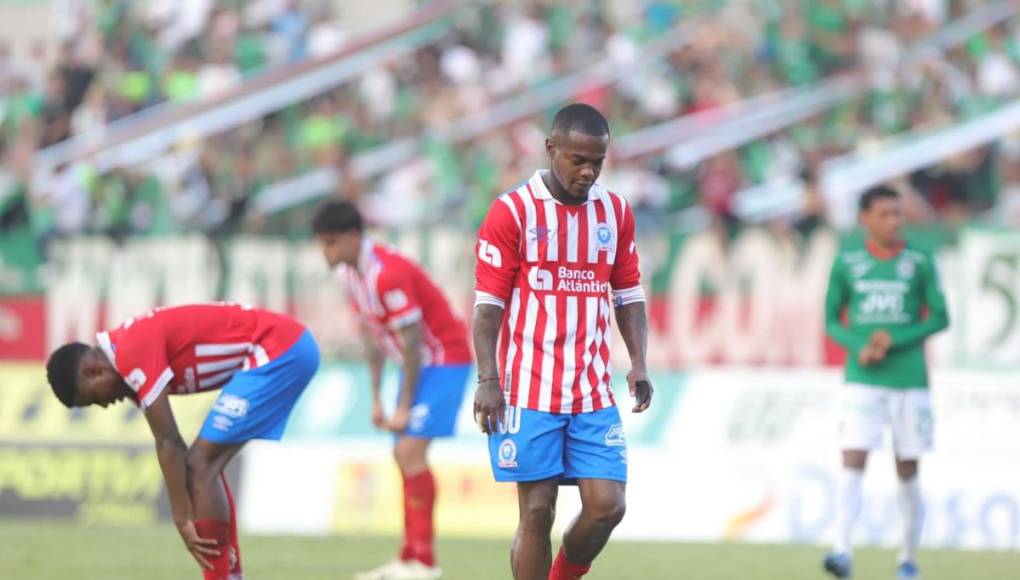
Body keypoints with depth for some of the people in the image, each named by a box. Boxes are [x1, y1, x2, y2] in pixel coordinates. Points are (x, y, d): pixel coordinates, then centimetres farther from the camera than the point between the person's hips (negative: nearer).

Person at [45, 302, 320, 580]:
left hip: (277, 352, -10)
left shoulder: (133, 352, -17)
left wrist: (183, 521, -13)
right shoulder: (126, 351, 14)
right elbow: (171, 443, 16)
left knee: (201, 466, -10)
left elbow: (168, 442, -17)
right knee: (204, 466, 14)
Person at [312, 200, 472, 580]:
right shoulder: (349, 273, 3)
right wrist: (376, 399, 12)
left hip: (444, 359, -10)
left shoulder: (387, 274, -26)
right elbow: (372, 335, 12)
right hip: (419, 362, 10)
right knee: (404, 454, 10)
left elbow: (412, 342, -23)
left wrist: (405, 408, -17)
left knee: (410, 449, -18)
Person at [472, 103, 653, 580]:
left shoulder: (615, 213, 9)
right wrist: (487, 381, -13)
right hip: (529, 392, -4)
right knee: (537, 512, -3)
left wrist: (638, 363, 2)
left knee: (607, 507, -4)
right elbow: (488, 303, -5)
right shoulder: (512, 212, -5)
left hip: (594, 393, 4)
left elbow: (628, 295, 15)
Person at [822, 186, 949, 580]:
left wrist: (894, 340, -12)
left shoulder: (919, 263, 1)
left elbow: (939, 318, 2)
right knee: (853, 463, -14)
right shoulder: (847, 263, 4)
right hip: (862, 381, 0)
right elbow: (832, 320, 9)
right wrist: (858, 348, -11)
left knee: (907, 473, 6)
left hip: (909, 381, 0)